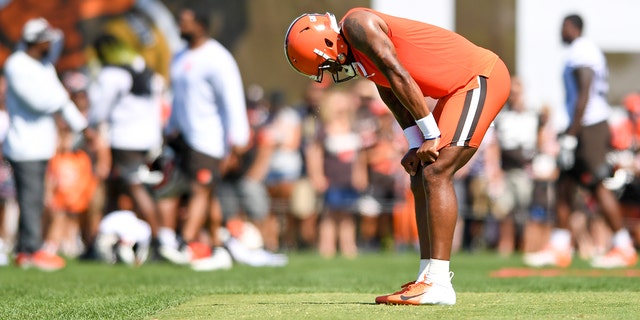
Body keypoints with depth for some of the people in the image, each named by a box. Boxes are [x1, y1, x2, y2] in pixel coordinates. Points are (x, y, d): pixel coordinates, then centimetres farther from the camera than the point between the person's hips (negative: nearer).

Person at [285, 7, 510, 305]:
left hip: (480, 77, -10)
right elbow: (394, 99, 17)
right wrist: (416, 146, 3)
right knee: (421, 181, 10)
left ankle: (438, 284, -19)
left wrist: (431, 135, -16)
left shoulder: (357, 25, -16)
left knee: (436, 174, -16)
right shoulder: (361, 58, 13)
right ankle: (427, 279, 10)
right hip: (461, 87, 10)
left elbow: (400, 78, -20)